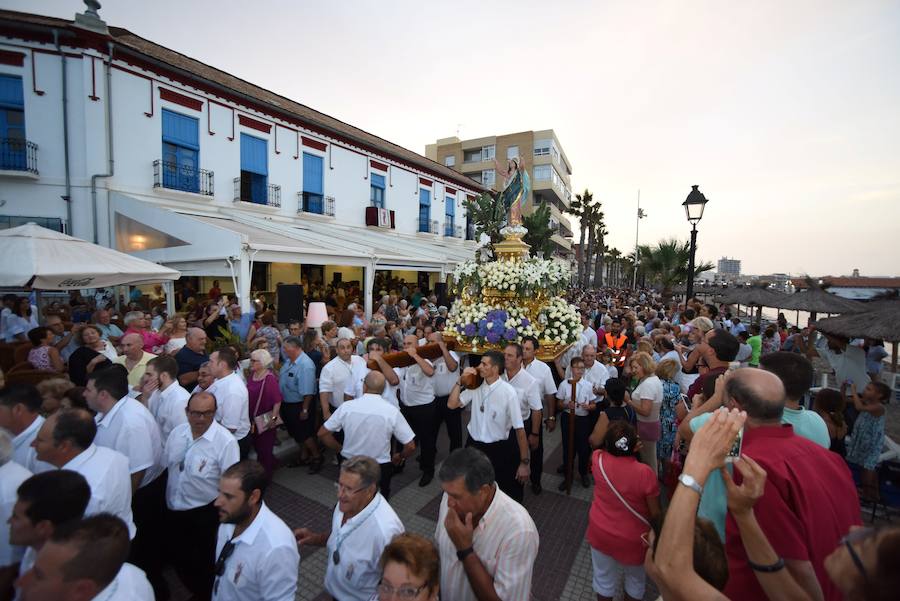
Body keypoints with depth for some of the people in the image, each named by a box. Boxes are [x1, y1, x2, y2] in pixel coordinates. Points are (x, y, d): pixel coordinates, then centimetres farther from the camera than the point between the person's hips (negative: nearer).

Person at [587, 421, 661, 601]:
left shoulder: (598, 459, -21)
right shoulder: (645, 473, -29)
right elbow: (656, 513, -16)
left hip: (601, 533, 2)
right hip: (633, 539, -2)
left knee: (604, 578, 26)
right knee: (636, 579, 29)